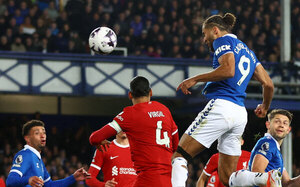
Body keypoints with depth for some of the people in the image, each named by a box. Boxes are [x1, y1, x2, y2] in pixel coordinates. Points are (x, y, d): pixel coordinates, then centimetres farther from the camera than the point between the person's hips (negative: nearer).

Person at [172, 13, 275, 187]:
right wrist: (265, 107, 38)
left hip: (221, 106, -8)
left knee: (179, 155, -7)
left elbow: (229, 70, -16)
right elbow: (268, 84, 20)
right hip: (240, 114, 8)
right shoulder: (248, 52, 25)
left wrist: (195, 79, -9)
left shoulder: (223, 40, 2)